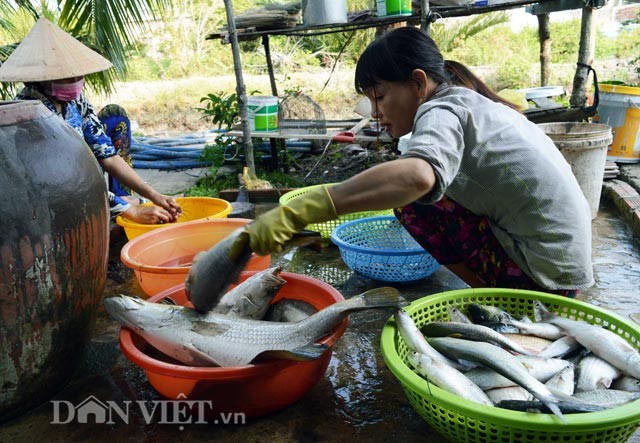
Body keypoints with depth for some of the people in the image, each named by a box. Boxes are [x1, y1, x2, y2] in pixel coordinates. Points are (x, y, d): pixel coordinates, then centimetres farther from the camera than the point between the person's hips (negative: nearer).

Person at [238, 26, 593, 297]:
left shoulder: (441, 111, -16)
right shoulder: (473, 103, 12)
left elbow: (416, 176, -39)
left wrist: (295, 213, -42)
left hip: (544, 272, -9)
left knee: (411, 198, -13)